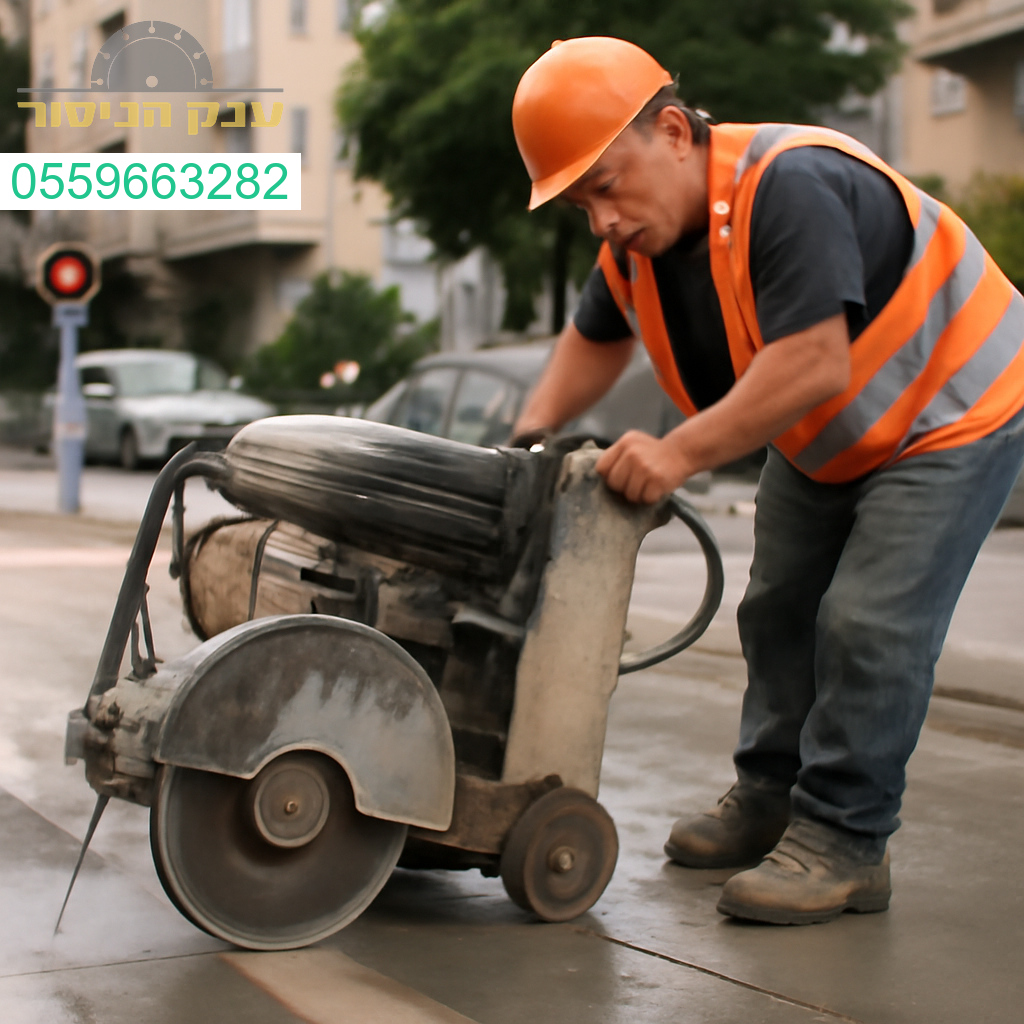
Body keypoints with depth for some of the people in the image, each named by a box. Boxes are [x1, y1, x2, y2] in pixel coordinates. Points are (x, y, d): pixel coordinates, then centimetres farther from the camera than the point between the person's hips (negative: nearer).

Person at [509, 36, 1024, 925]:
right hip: (824, 442, 9)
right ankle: (771, 799, 27)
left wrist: (681, 453, -39)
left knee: (868, 623, -15)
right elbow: (596, 338, 11)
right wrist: (533, 434, -5)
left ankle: (843, 843, -5)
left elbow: (815, 365, -42)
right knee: (779, 609, 12)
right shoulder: (638, 240, -8)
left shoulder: (792, 189, -35)